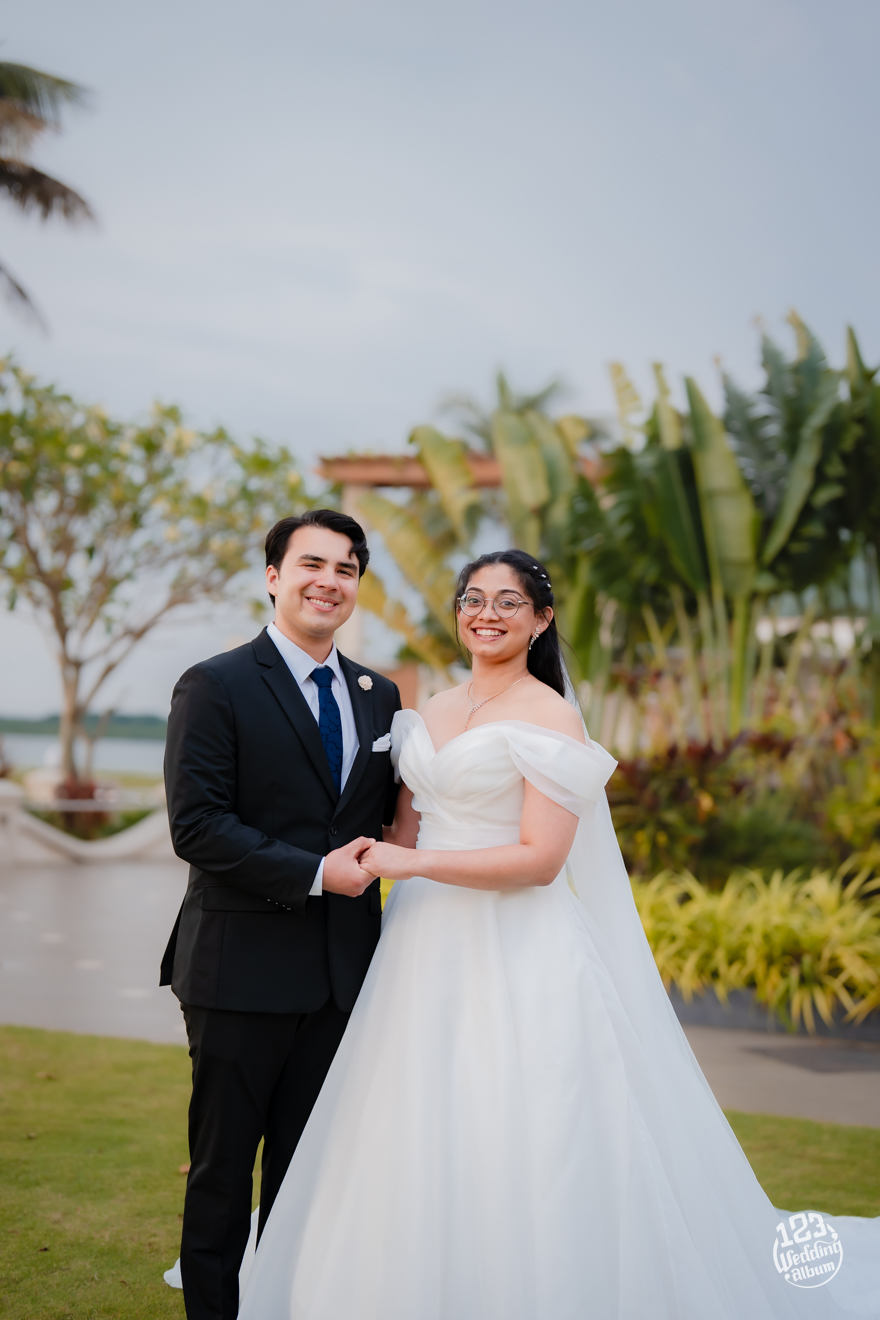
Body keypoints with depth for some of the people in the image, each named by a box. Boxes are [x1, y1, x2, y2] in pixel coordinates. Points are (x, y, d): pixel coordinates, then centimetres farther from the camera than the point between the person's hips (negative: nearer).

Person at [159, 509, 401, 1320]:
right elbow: (196, 826, -15)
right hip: (243, 970, -5)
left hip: (341, 974, 5)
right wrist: (314, 874, -17)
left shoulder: (379, 696, 10)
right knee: (223, 1170, 8)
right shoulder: (216, 687, -7)